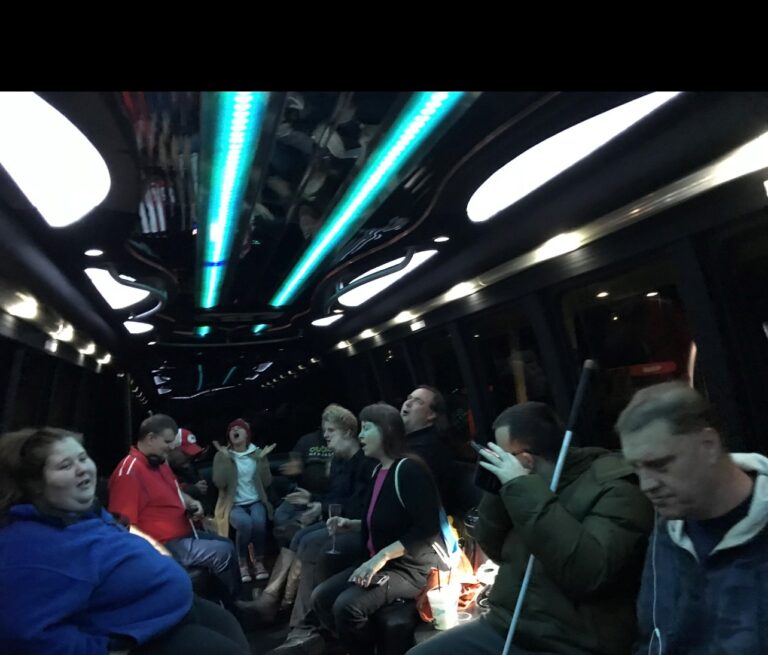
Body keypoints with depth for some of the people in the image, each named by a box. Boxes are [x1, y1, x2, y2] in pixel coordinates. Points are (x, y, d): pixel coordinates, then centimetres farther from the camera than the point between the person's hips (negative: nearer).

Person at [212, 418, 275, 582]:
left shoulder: (257, 453, 7)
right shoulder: (221, 456, 3)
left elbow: (266, 482, 0)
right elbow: (219, 483, -11)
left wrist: (262, 459, -10)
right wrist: (225, 458, -16)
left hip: (256, 501, 1)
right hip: (234, 504, -1)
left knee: (258, 521, -32)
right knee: (245, 522, -33)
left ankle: (258, 561, -8)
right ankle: (242, 564, -9)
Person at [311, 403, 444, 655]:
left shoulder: (409, 469, -19)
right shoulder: (378, 470, 9)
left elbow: (427, 529, -25)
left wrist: (383, 556, -26)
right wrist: (350, 524, 6)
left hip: (411, 568, -9)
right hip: (380, 564, 9)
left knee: (347, 606, -25)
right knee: (320, 598, -1)